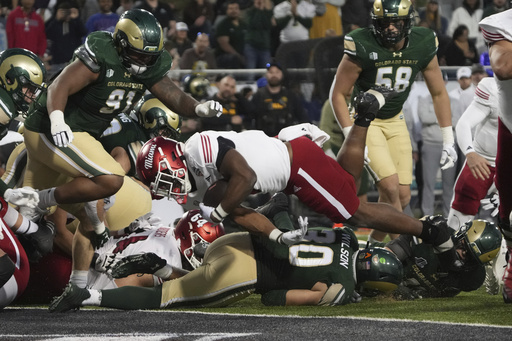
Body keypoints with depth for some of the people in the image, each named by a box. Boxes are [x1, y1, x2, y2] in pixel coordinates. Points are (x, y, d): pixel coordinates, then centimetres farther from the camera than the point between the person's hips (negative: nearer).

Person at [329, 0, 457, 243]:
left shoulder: (422, 46, -11)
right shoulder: (362, 48, -23)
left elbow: (439, 93, 2)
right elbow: (338, 94, -14)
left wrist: (448, 142, 1)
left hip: (395, 121, 5)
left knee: (402, 197, 0)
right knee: (390, 186, -20)